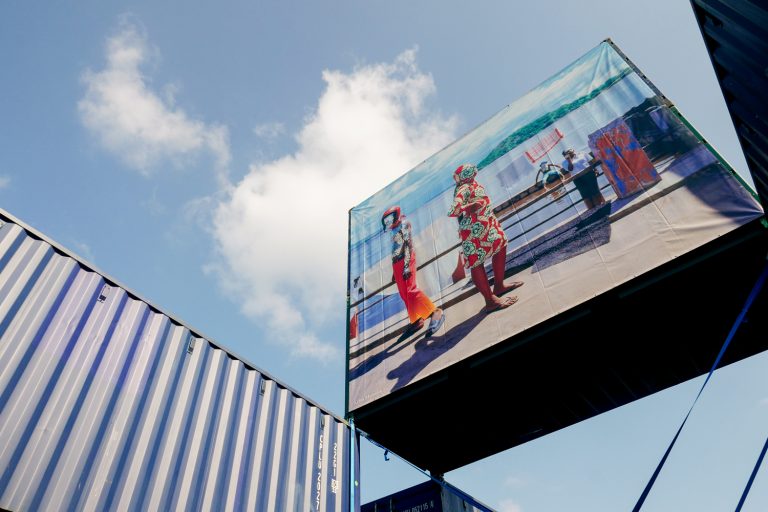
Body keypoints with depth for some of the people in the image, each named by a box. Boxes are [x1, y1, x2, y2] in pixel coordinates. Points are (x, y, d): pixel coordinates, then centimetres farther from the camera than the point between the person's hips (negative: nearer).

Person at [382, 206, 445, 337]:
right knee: (404, 294, 5)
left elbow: (408, 244, -13)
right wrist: (394, 272, 26)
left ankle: (435, 313, -27)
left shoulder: (403, 224, -1)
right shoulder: (395, 231, 25)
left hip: (404, 261, -9)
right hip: (397, 263, 9)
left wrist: (406, 265, -23)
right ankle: (417, 320, 9)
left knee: (410, 289, -23)